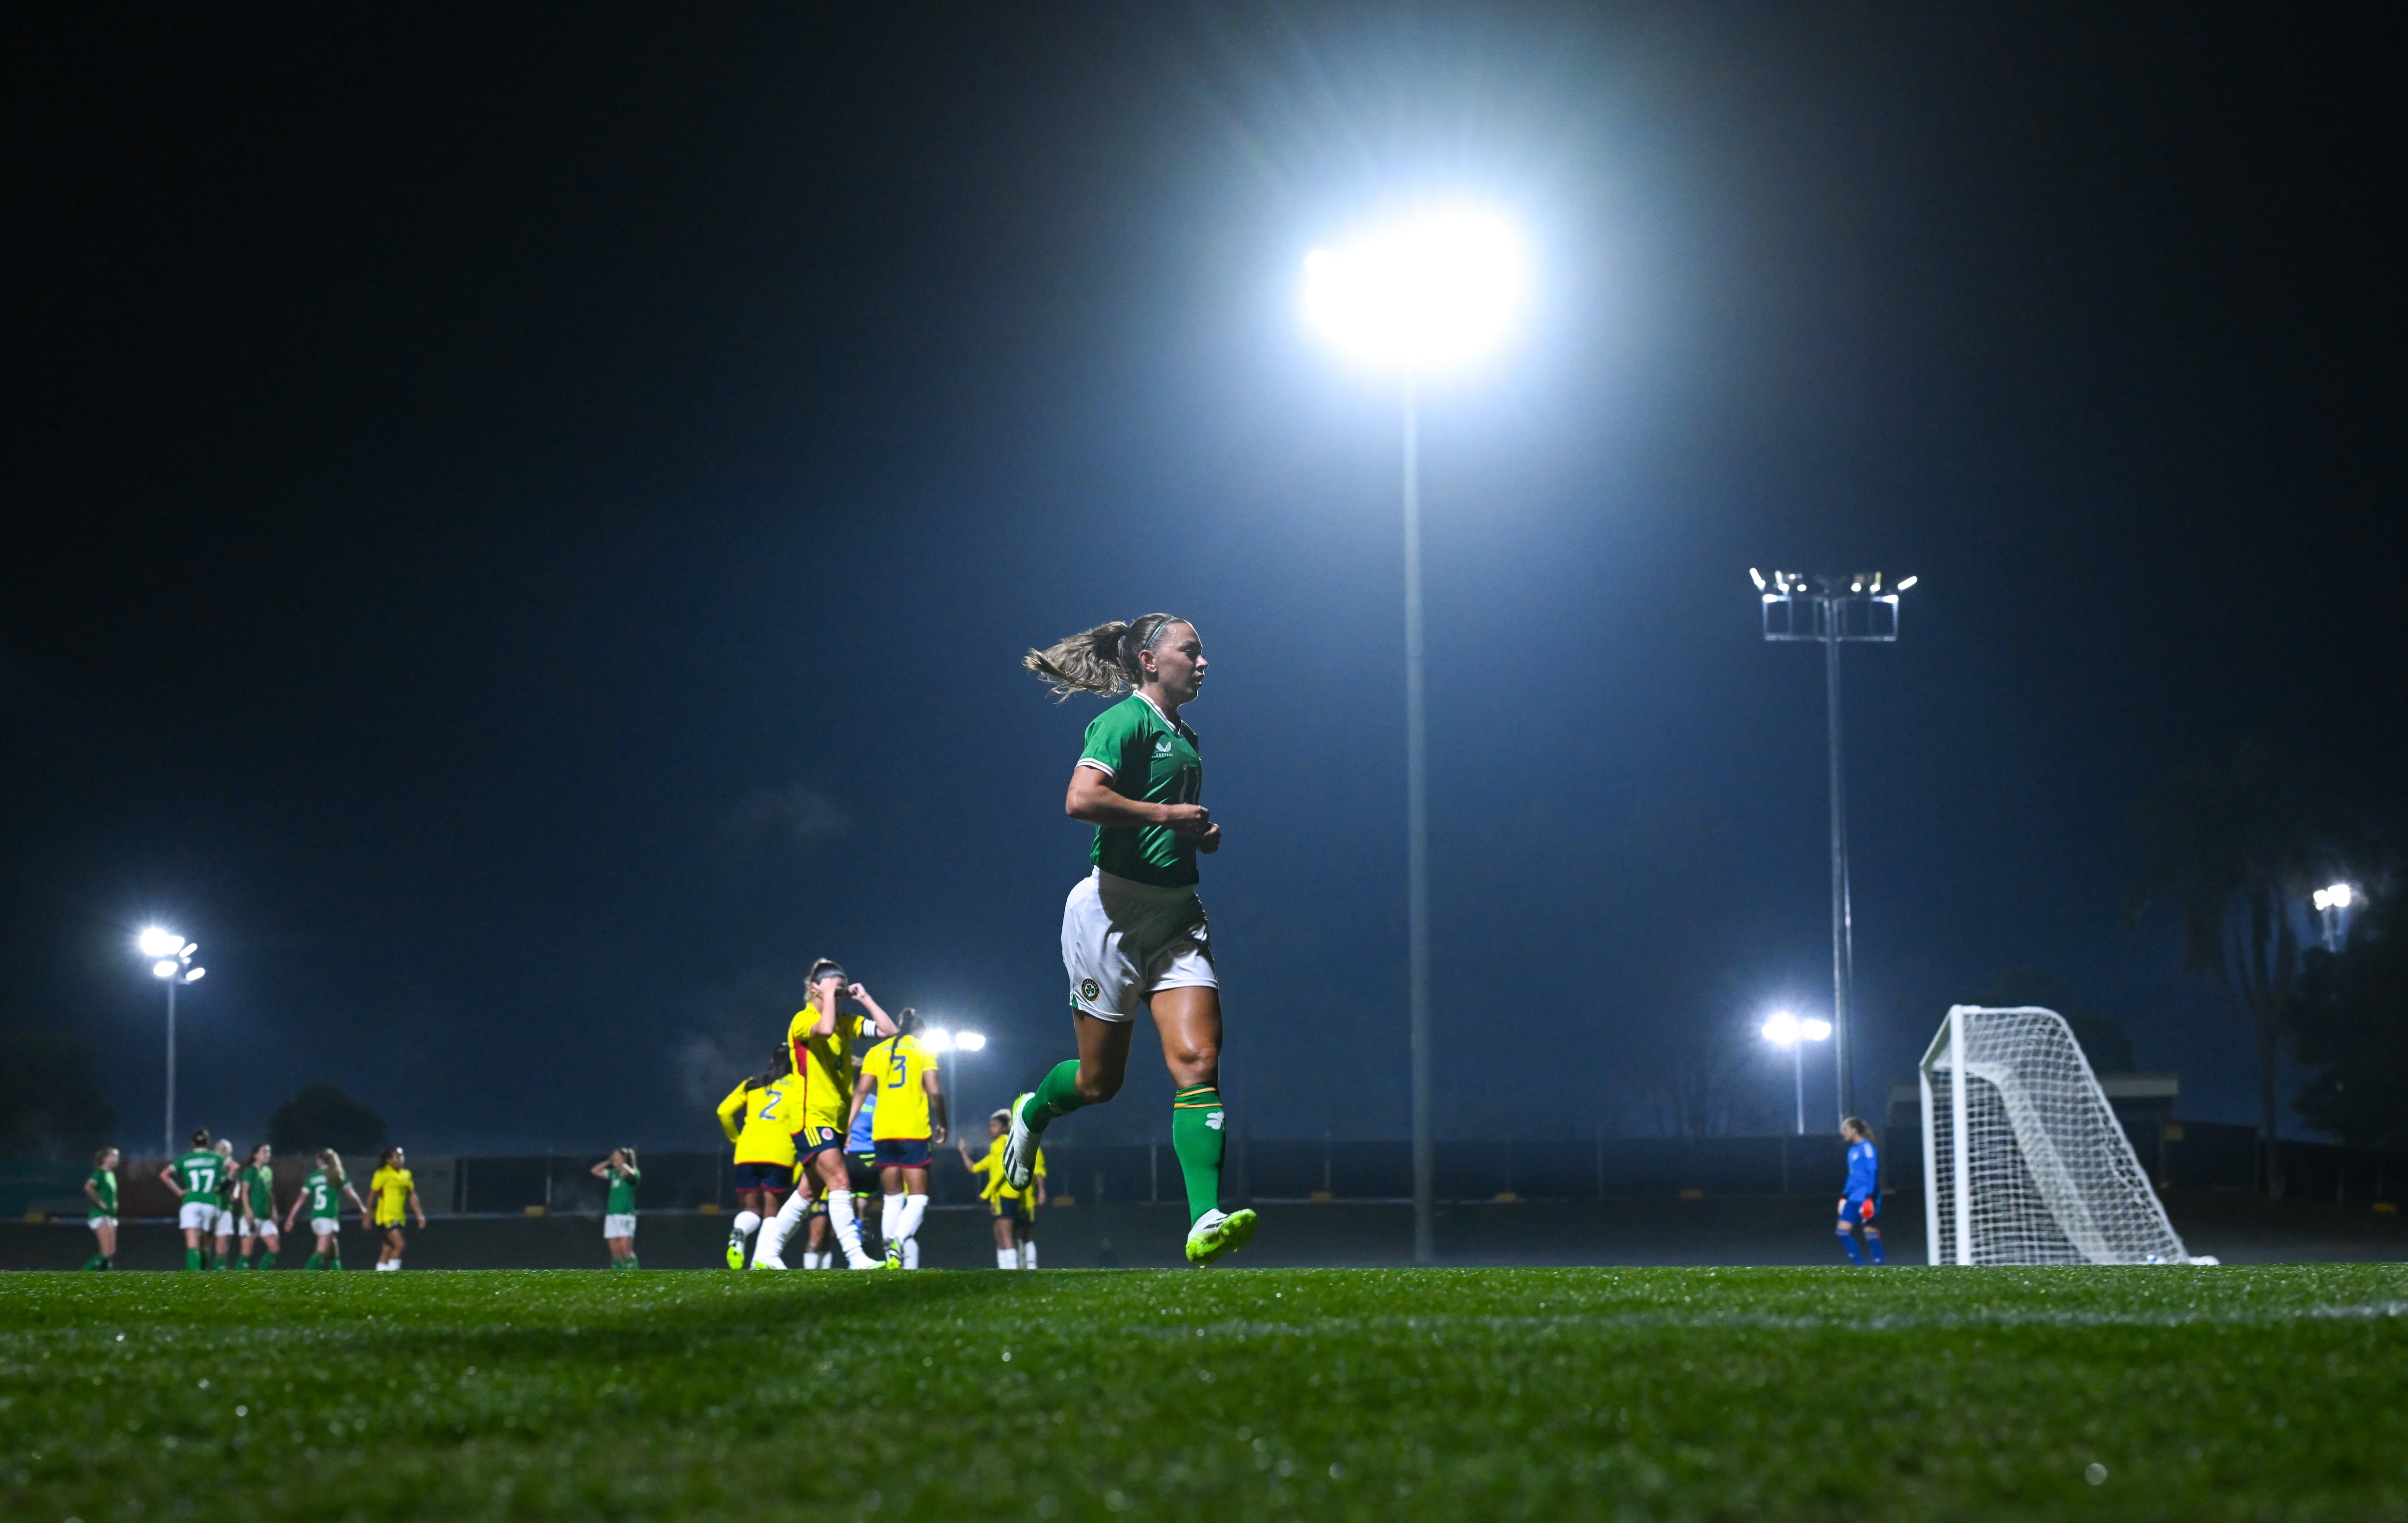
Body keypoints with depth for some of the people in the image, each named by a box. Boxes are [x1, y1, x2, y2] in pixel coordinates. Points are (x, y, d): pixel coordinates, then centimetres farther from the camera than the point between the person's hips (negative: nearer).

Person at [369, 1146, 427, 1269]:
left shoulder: (406, 1175, 11)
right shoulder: (382, 1174, -7)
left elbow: (412, 1196, 16)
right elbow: (372, 1195, -3)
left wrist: (420, 1214, 10)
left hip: (399, 1218, 6)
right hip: (386, 1217, -6)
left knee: (388, 1250, 6)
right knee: (400, 1244, -18)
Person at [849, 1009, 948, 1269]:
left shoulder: (877, 1052, 13)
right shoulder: (924, 1050, 5)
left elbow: (862, 1090, 3)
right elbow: (934, 1091, -5)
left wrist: (848, 1125, 1)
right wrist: (942, 1124, 7)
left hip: (882, 1131, 4)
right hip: (914, 1131, -4)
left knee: (893, 1200, 9)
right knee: (918, 1197, -2)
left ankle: (894, 1258, 1)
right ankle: (898, 1242, -28)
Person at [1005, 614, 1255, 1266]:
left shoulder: (1184, 738, 17)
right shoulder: (1125, 721, -9)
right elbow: (1082, 799, -25)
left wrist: (1205, 833, 11)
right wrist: (1166, 814, -17)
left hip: (1177, 914, 7)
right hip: (1114, 909, -7)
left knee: (1198, 1062, -12)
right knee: (1100, 1080, 6)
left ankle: (1205, 1224, -20)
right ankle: (1033, 1113, 41)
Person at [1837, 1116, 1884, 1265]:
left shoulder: (1867, 1147, -9)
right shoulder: (1852, 1151, 17)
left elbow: (1874, 1174, -15)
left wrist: (1870, 1198, -20)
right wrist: (1844, 1196, 23)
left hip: (1867, 1198, -9)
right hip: (1854, 1199, 9)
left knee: (1871, 1233, -7)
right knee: (1843, 1230, -1)